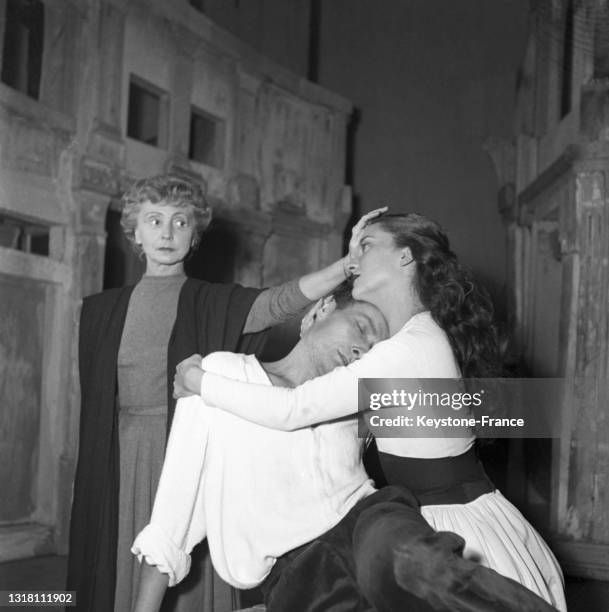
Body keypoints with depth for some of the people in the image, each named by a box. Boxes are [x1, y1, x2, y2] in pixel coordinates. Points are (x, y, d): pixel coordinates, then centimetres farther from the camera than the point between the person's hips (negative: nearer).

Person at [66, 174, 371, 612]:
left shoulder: (217, 305, 1)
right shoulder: (103, 311, 10)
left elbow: (281, 301, -18)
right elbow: (96, 402, 13)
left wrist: (349, 264, -33)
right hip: (123, 465, 3)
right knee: (124, 572, 5)